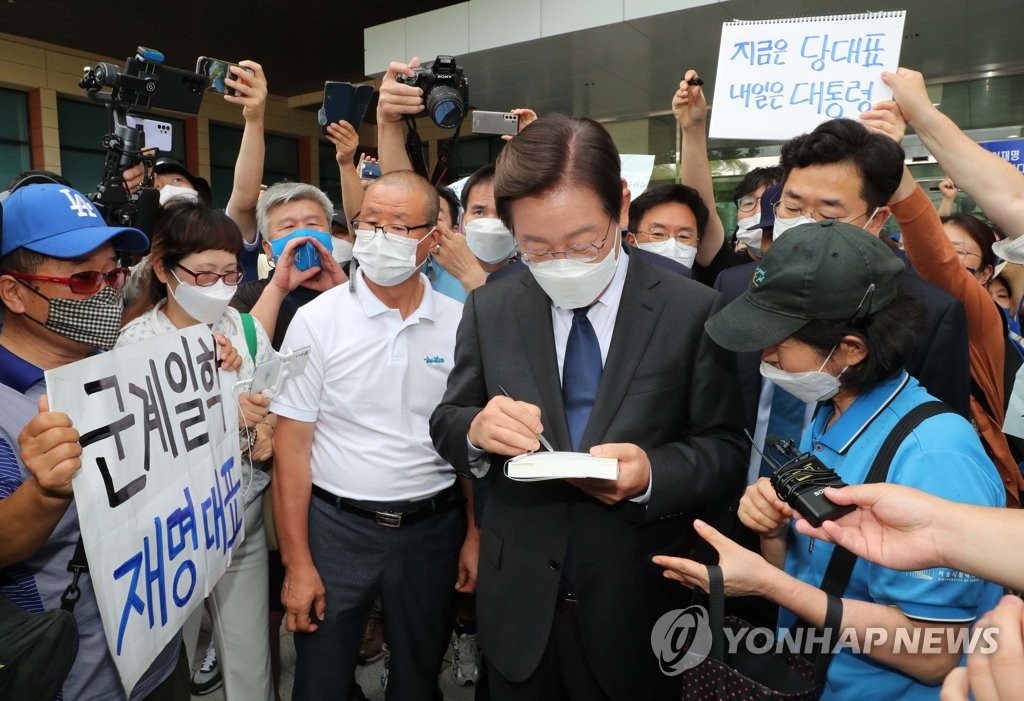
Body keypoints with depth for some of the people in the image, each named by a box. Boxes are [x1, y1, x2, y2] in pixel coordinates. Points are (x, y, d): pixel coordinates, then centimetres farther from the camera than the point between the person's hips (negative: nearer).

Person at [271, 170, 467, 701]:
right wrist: (297, 563, -8)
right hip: (337, 524, -1)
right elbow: (292, 444, -7)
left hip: (433, 529, 2)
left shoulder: (460, 323, -2)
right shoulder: (317, 320, -7)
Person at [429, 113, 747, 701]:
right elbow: (446, 424, 2)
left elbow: (727, 450, -8)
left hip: (632, 611, -2)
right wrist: (476, 430, -21)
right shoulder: (489, 309, -2)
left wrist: (653, 473, -27)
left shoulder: (693, 311, -11)